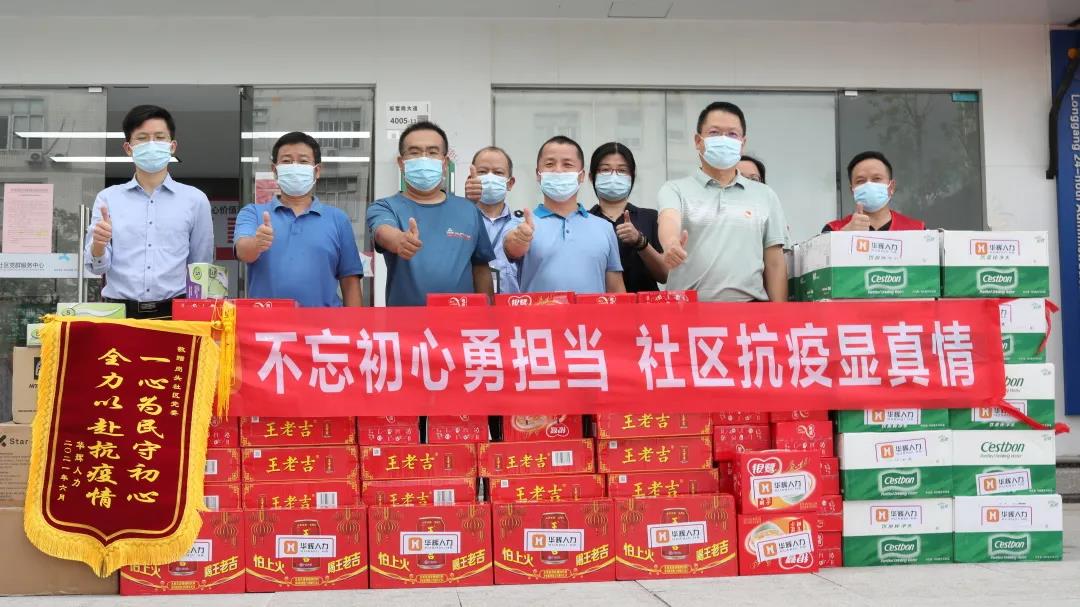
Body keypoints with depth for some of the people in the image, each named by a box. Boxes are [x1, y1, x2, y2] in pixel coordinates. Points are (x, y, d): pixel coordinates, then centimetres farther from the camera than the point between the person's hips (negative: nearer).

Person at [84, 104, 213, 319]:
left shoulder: (195, 200, 8)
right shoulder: (108, 198, 11)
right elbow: (96, 267, 5)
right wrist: (98, 245, -14)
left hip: (173, 311, 0)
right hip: (119, 310, 1)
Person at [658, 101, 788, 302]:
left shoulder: (765, 196, 13)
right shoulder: (676, 190, 7)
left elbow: (775, 264, 11)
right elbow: (669, 220, -15)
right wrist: (671, 243, -37)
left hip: (750, 305, 2)